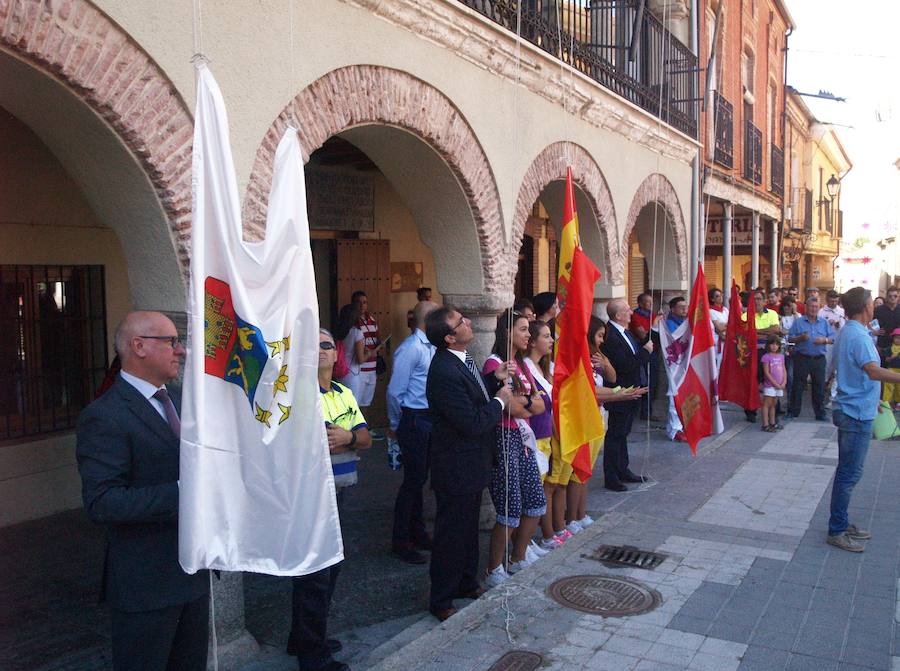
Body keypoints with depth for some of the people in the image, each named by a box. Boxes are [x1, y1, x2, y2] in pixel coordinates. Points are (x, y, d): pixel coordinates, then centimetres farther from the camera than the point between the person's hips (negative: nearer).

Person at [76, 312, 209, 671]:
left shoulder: (177, 400, 10)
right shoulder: (104, 417, -17)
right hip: (145, 584, -8)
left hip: (194, 571, 8)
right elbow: (102, 503, -24)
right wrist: (182, 493, -30)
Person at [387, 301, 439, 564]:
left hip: (430, 419, 8)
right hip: (414, 420, -8)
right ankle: (400, 541, 13)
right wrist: (395, 425, -1)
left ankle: (416, 532, 33)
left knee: (419, 478, 18)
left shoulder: (431, 347, 9)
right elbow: (395, 391, -14)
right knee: (413, 480, -1)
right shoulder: (410, 348, -18)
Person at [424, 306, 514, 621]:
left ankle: (466, 582, 43)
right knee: (452, 533, 6)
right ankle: (441, 602, 22)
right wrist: (500, 400, -15)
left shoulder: (460, 360, 1)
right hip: (457, 468, -10)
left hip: (470, 464, 10)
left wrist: (495, 379, 0)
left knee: (468, 527, 24)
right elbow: (472, 423, -29)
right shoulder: (444, 371, -30)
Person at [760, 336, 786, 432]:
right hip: (769, 385, -6)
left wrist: (784, 382, -1)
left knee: (773, 404, 15)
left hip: (779, 386, 6)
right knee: (767, 404, -5)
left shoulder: (781, 356, 10)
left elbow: (784, 370, 11)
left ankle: (772, 423, 23)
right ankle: (765, 425, -5)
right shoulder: (766, 357, -9)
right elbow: (766, 372, -12)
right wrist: (775, 383, -13)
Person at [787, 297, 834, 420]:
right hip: (802, 358, -2)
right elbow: (790, 338, 0)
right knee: (798, 386, 3)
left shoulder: (824, 323, 9)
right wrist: (801, 338, -17)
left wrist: (824, 340, -14)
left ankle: (820, 413, 16)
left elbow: (833, 338, 5)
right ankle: (793, 411, 11)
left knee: (819, 387, 6)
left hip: (819, 359, 2)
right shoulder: (798, 322, 3)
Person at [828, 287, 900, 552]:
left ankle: (841, 523, 27)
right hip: (857, 413, -11)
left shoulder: (848, 332, 13)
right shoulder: (858, 335, -19)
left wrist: (872, 399, 28)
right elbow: (874, 371, -33)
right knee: (849, 474, -3)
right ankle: (836, 531, 5)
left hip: (852, 410, 11)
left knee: (848, 472, 17)